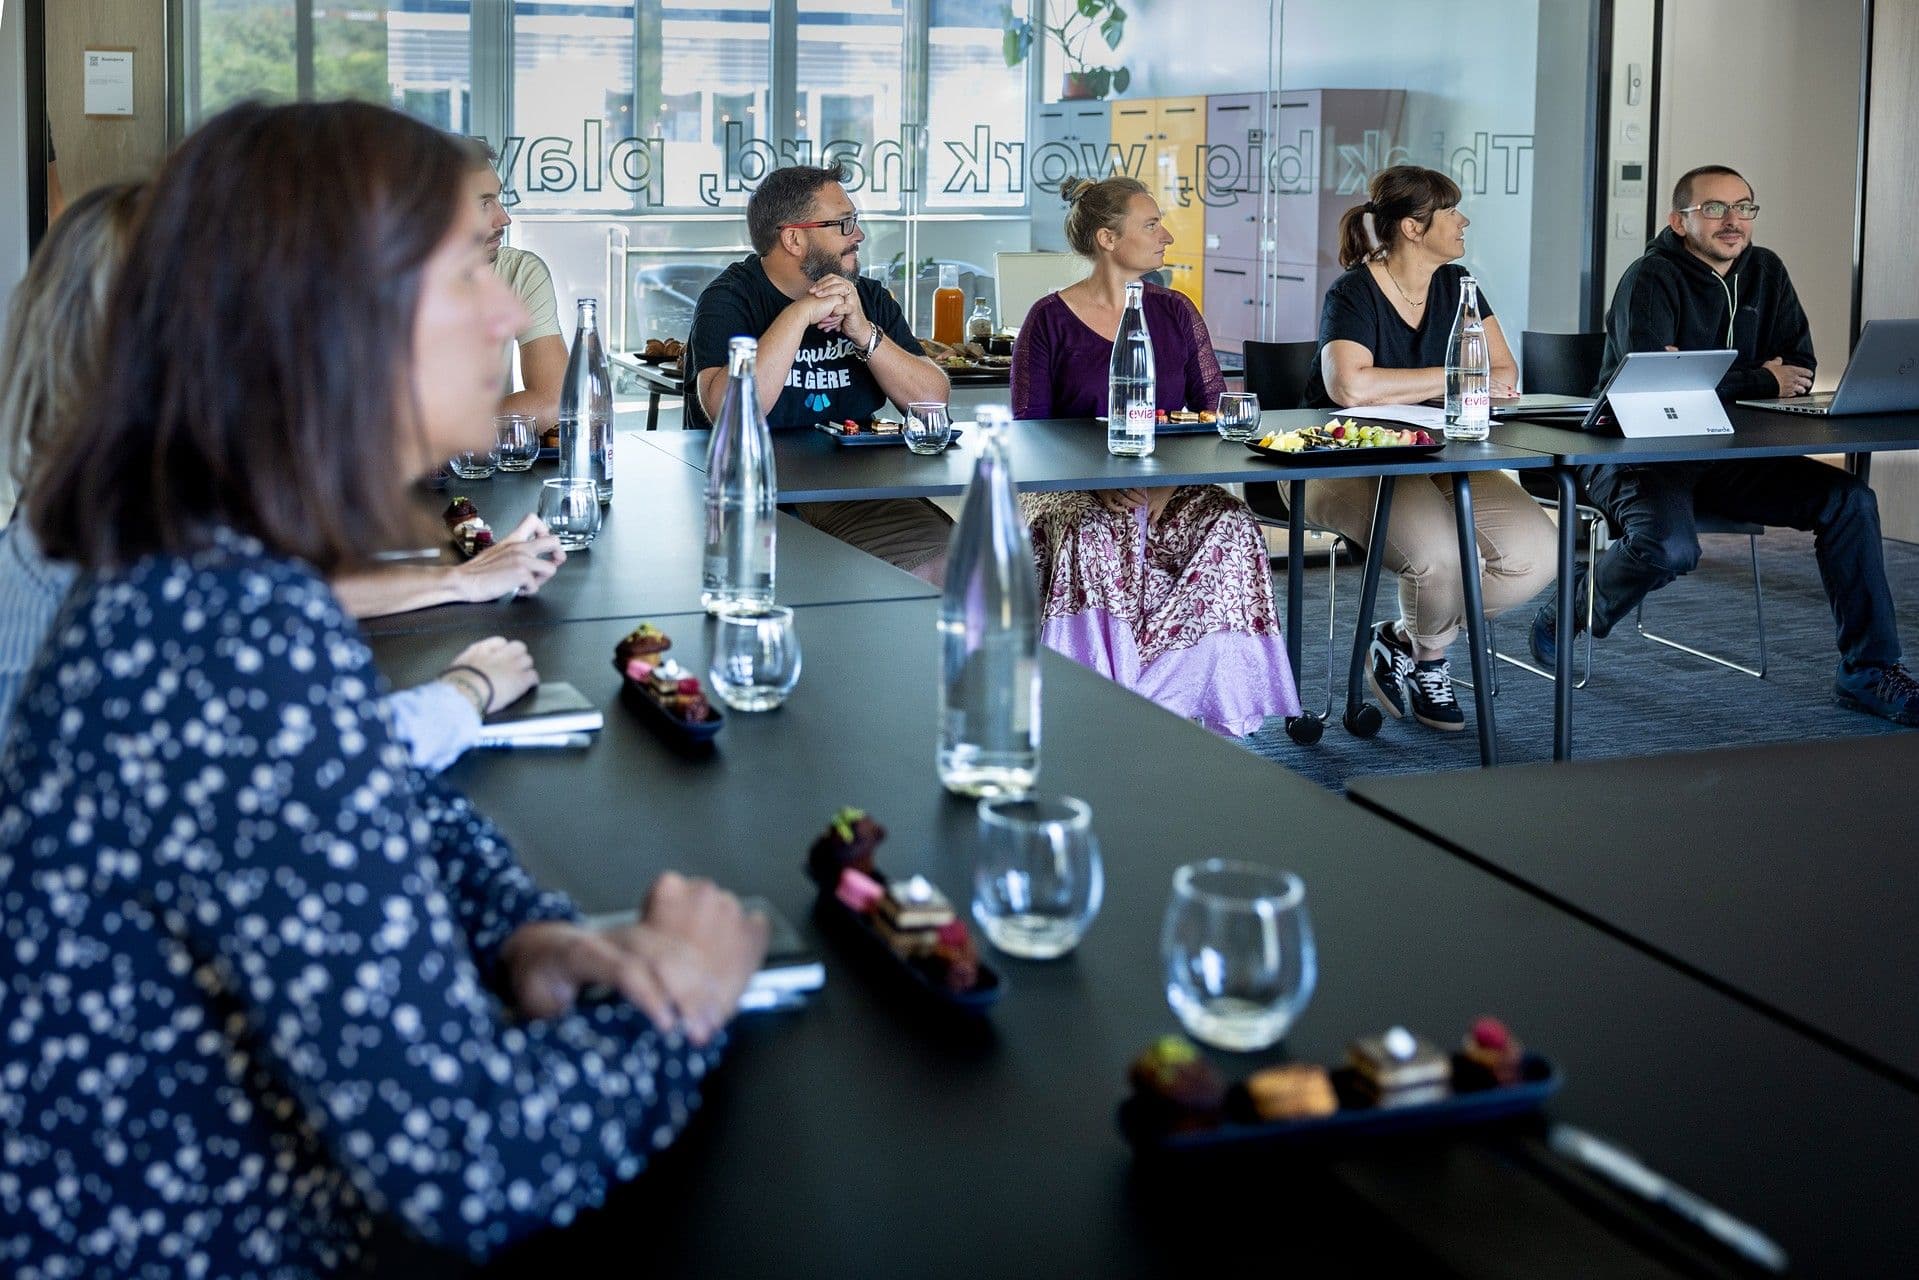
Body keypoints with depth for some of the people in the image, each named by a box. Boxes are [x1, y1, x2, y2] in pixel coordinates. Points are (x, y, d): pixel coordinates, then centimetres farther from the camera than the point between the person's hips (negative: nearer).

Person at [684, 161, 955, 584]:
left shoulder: (870, 299, 12)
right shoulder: (729, 300, -3)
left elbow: (933, 400, 2)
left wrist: (864, 333, -12)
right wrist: (799, 315, -19)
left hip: (854, 495, 5)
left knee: (942, 560, -21)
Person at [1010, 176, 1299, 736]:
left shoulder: (1174, 312, 13)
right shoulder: (1051, 319, 2)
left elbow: (1215, 410, 10)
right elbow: (1028, 431, -3)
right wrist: (1098, 481, -20)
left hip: (1170, 484, 3)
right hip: (1074, 489, -3)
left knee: (1231, 527, -28)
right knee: (1097, 539, -37)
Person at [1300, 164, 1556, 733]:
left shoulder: (1456, 286, 9)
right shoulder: (1354, 294, -11)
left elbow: (1505, 375, 2)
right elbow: (1350, 387, -30)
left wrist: (1402, 388, -16)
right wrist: (1454, 378, -17)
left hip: (1437, 460, 7)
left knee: (1536, 552, -17)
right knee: (1439, 554, -34)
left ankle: (1407, 642, 5)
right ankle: (1427, 653, 4)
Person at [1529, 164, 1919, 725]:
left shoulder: (1765, 272, 10)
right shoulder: (1652, 279, -11)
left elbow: (1798, 370, 6)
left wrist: (1708, 378, -14)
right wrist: (1761, 381, -11)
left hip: (1726, 454, 7)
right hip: (1639, 453, -7)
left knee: (1850, 500, -9)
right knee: (1670, 546, -35)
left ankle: (1867, 673, -3)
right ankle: (1565, 620, -4)